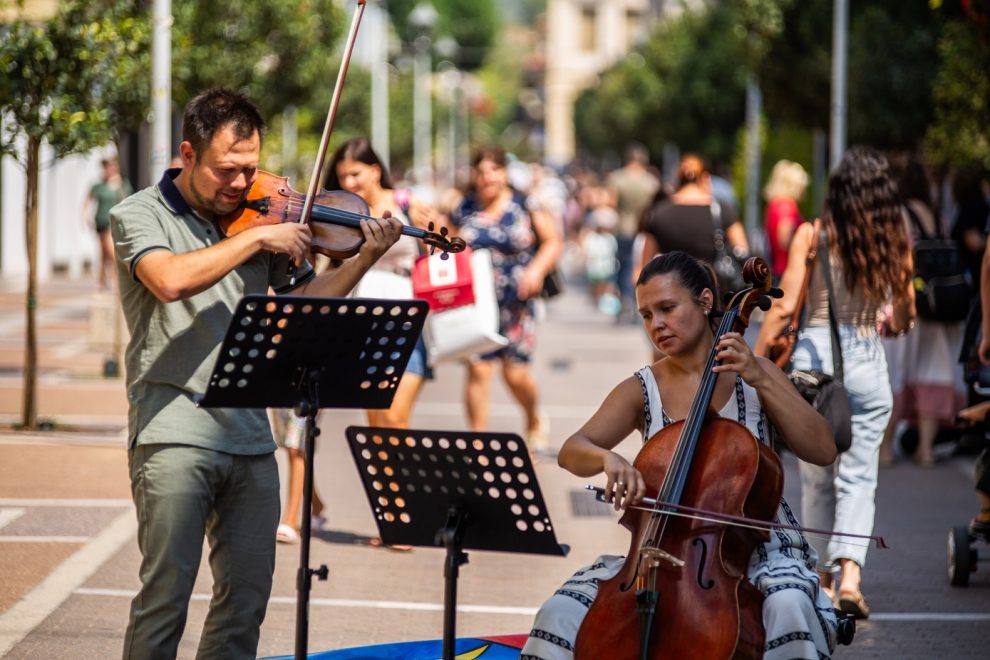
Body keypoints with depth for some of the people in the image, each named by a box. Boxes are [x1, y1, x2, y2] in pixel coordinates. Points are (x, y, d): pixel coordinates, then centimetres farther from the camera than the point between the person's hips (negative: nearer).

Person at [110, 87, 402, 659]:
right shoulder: (140, 215, -2)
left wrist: (366, 259, -1)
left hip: (250, 435, 5)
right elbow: (170, 280, -23)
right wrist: (257, 237, -16)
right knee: (166, 595, -8)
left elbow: (307, 301, 14)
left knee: (247, 596, 8)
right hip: (174, 433, -5)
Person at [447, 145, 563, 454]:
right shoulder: (462, 210, 4)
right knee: (477, 369, -6)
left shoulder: (525, 206, -1)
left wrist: (537, 269, -13)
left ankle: (535, 421, 32)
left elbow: (553, 241, 3)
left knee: (515, 373, 1)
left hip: (516, 303, -1)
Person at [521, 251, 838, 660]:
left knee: (788, 604, -37)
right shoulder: (641, 391, 6)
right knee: (561, 614, -21)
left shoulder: (753, 374, 3)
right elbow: (571, 452, -8)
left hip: (755, 547, -1)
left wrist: (761, 380, -16)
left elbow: (823, 450, -7)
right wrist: (607, 458, -32)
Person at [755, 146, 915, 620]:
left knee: (816, 477, 13)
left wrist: (756, 362, -1)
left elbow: (784, 306, -8)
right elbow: (903, 321, 7)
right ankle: (850, 574, -16)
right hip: (867, 363, 0)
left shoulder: (813, 235, -5)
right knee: (858, 477, 3)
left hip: (813, 355, 0)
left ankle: (823, 579, 21)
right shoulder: (894, 241, 0)